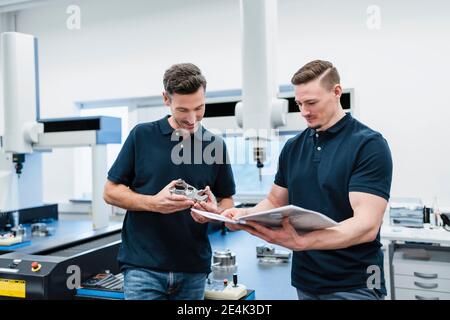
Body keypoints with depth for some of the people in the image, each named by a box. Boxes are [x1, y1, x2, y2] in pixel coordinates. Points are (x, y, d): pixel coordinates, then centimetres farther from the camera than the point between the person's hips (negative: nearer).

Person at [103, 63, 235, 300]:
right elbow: (111, 192, 0)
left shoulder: (215, 145, 4)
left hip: (194, 268, 3)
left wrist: (215, 211, -14)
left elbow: (227, 201, 10)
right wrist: (153, 203, -17)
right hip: (143, 265, -2)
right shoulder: (142, 135, -2)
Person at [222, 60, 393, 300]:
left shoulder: (368, 144, -14)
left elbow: (367, 225, -22)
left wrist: (301, 241, -36)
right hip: (305, 280, 6)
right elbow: (275, 201, 12)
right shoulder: (293, 147, 5)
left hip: (353, 285, -5)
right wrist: (246, 215, -9)